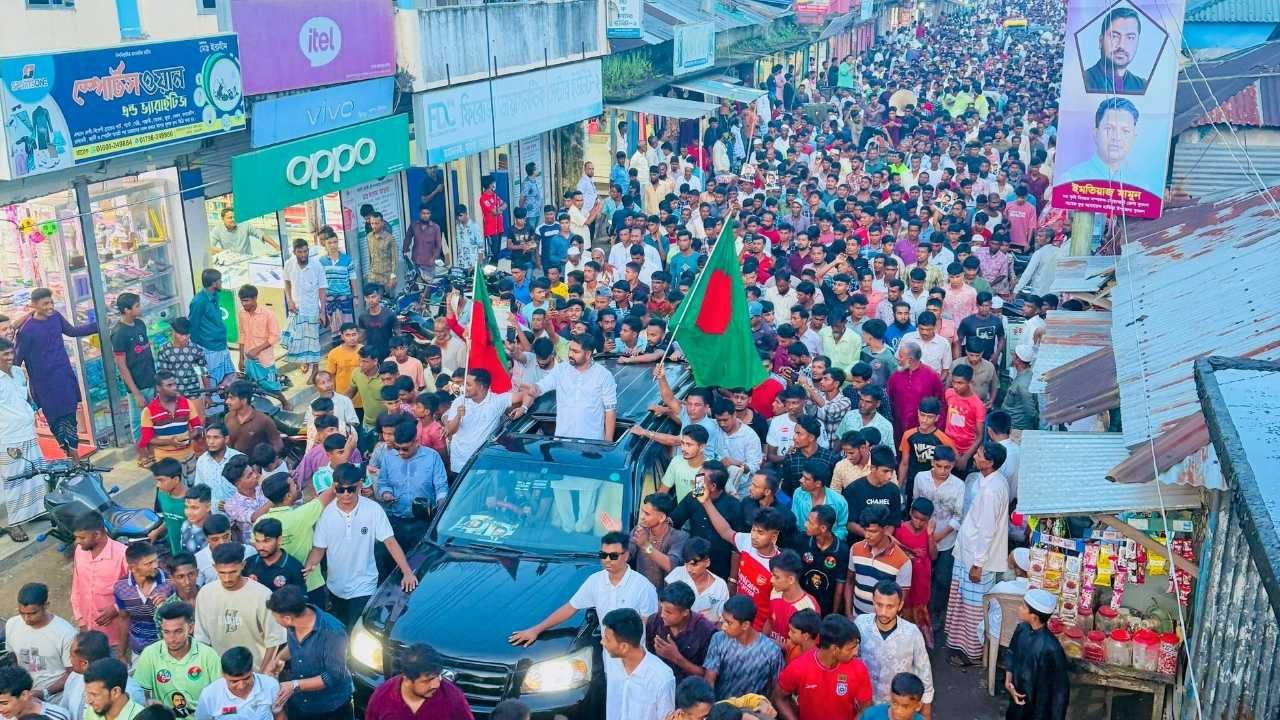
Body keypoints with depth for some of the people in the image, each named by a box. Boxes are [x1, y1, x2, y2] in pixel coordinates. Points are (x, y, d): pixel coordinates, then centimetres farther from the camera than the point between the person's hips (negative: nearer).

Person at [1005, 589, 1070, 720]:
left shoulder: (1050, 648, -33)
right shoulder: (1022, 628, -12)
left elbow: (1061, 688, -23)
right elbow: (1012, 653, 7)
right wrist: (1008, 680, -7)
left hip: (1039, 709, -6)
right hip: (1018, 697, 6)